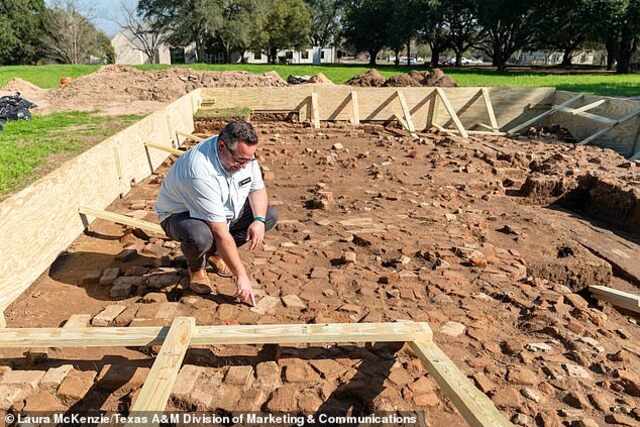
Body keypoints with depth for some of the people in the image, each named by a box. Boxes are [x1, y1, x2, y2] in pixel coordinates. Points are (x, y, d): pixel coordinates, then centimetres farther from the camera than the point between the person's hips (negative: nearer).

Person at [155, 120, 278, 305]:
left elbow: (257, 188, -1)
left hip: (225, 210, 7)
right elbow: (221, 233, -36)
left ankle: (215, 254, 9)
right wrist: (241, 276, -31)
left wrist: (259, 220, -21)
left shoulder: (244, 153, -17)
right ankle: (196, 267, -2)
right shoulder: (200, 172, -39)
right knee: (200, 236, -40)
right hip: (180, 214, -7)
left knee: (270, 215, -6)